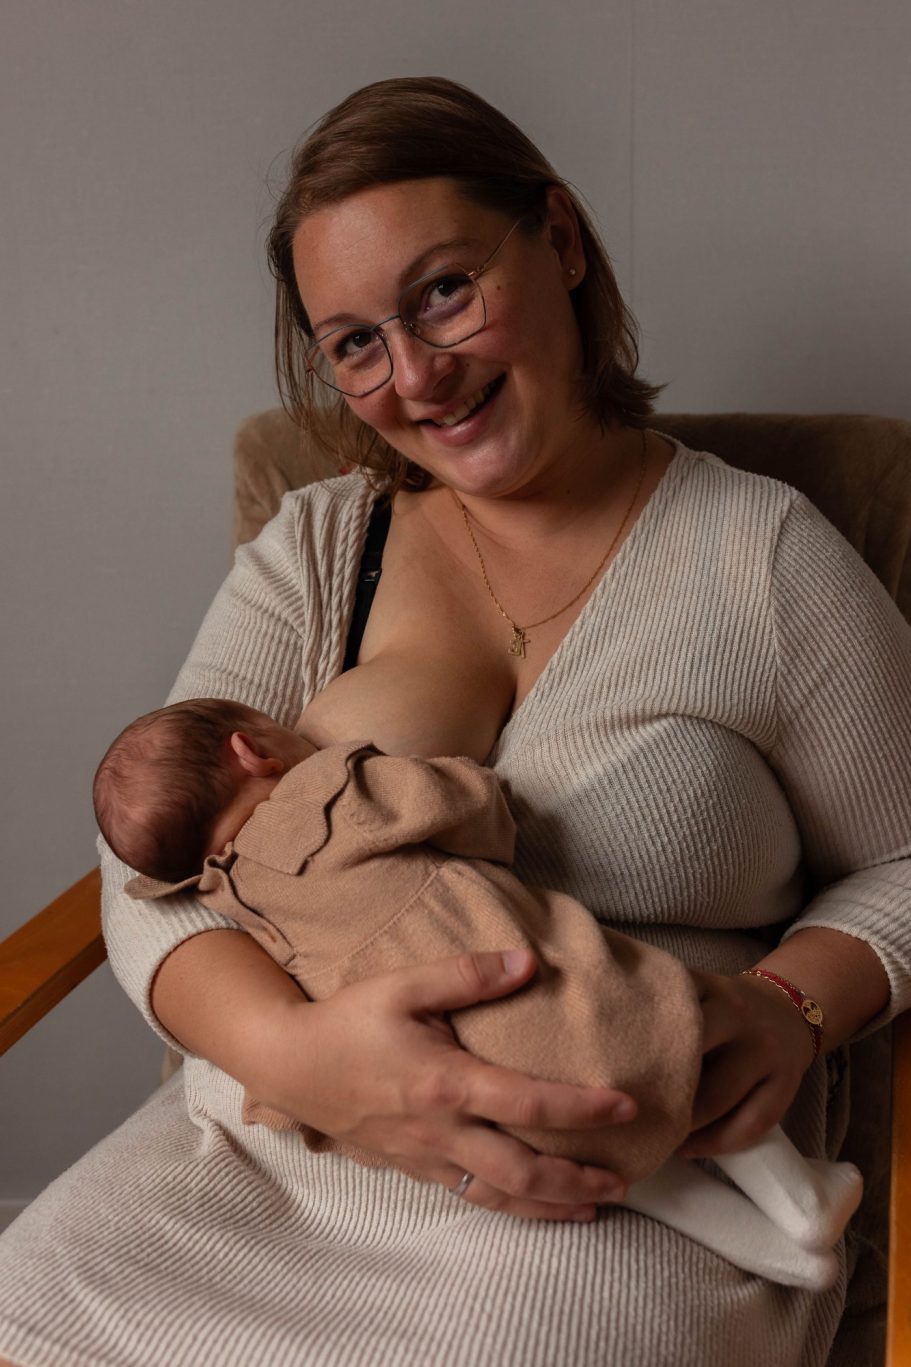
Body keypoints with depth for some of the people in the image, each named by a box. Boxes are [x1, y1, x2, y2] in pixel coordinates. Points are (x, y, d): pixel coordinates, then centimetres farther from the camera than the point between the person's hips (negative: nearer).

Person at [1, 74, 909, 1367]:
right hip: (268, 1149, 3)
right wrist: (289, 1045, -21)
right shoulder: (313, 548, 7)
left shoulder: (769, 556, 1)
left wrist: (793, 1006, -13)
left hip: (624, 1198, -2)